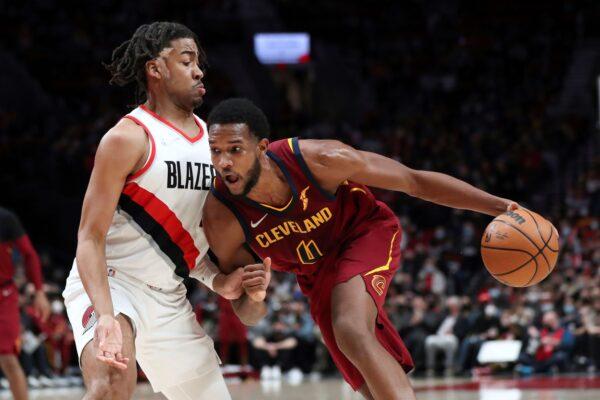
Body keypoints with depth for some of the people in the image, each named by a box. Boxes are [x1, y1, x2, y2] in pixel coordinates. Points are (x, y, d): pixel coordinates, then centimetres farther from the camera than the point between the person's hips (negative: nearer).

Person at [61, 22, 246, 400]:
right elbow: (90, 238, -18)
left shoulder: (209, 136, 9)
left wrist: (217, 280, 1)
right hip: (109, 284, -8)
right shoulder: (128, 138, -14)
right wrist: (106, 317, -32)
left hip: (168, 297, 8)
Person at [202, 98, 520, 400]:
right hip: (315, 274, 4)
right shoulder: (220, 217, -26)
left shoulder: (321, 159, -32)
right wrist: (253, 298, -40)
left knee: (352, 333, -32)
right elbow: (248, 316, -15)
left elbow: (414, 181, -18)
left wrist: (498, 206, -20)